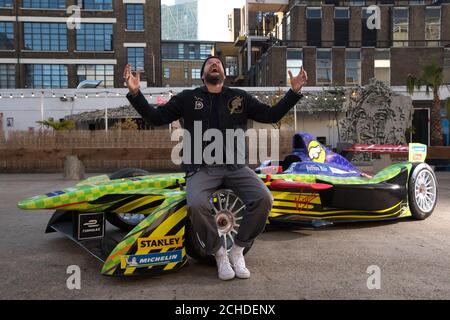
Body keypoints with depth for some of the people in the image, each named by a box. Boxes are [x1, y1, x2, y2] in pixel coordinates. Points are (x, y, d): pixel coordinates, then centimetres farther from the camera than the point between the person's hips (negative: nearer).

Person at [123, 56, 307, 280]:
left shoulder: (240, 97, 15)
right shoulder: (188, 98, 12)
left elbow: (271, 115, 14)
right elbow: (155, 117, 9)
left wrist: (294, 91, 5)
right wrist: (135, 93, -4)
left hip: (235, 166, 2)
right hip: (201, 168, -1)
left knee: (264, 198, -23)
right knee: (196, 205, -32)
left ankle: (237, 251, 0)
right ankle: (219, 254, -3)